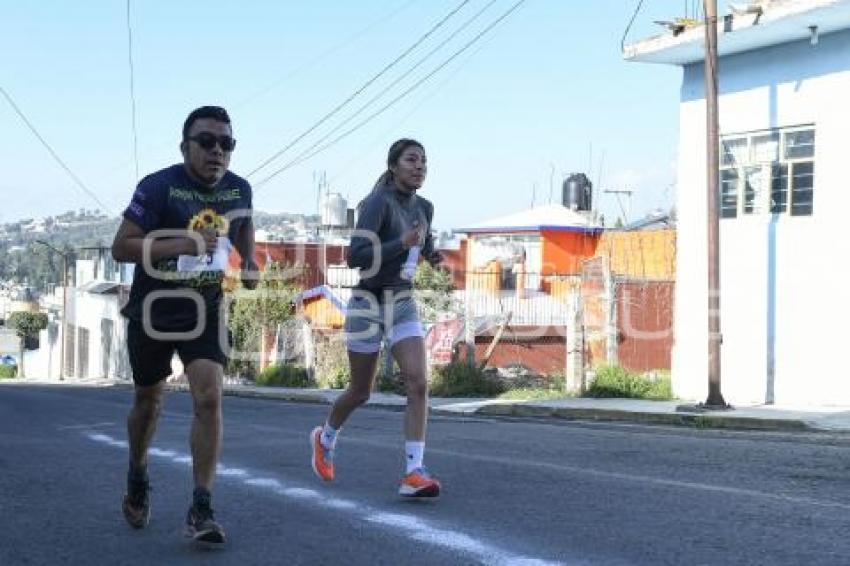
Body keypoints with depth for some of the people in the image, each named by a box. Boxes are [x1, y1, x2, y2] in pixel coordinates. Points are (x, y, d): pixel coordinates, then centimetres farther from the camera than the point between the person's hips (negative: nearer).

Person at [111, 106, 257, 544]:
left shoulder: (239, 189, -2)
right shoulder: (158, 187, -17)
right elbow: (121, 247, -21)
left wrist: (249, 264, 4)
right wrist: (182, 244, -32)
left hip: (205, 312, 2)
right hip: (152, 312, -2)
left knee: (209, 399, -16)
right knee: (149, 400, 16)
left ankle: (201, 510, -14)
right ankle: (137, 481, 42)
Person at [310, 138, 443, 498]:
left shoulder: (424, 207, 6)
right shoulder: (379, 202, -17)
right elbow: (355, 256, -25)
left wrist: (431, 255, 6)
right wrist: (403, 244, -32)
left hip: (403, 305, 5)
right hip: (369, 305, -5)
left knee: (419, 383, -15)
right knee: (360, 393, 8)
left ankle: (414, 474, -19)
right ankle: (325, 438, 40)